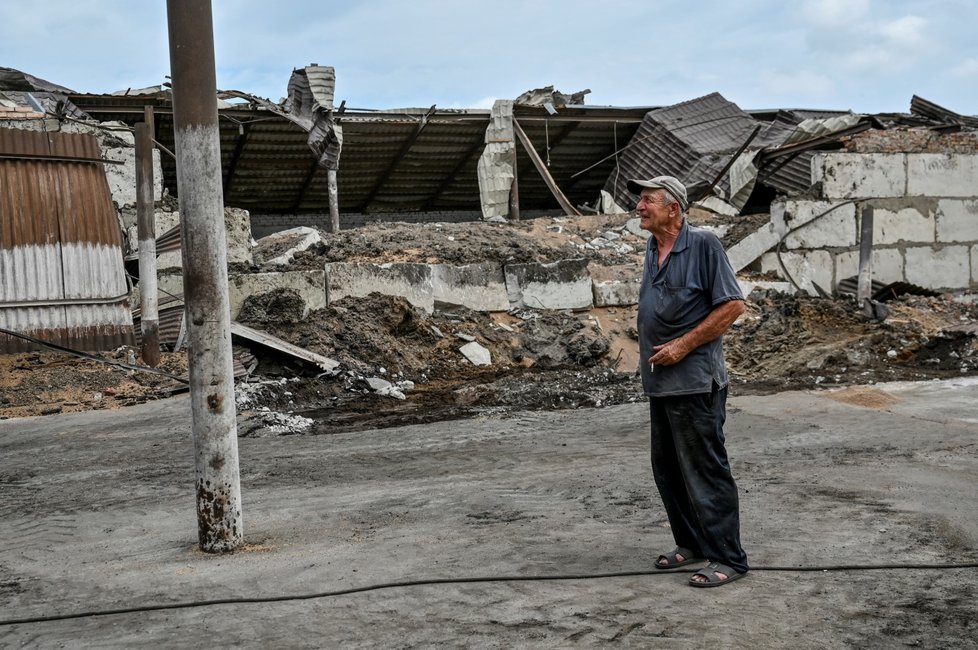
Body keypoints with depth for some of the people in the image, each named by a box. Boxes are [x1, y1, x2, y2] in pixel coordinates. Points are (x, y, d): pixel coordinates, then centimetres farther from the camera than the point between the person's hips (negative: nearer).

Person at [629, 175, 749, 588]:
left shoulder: (703, 244, -11)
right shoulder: (652, 249, 12)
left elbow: (733, 305, -15)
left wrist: (683, 345, -17)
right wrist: (647, 345, 11)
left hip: (695, 381, -9)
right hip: (660, 380, 9)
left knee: (705, 471, -4)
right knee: (667, 470, 15)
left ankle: (727, 559, 6)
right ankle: (691, 544, 29)